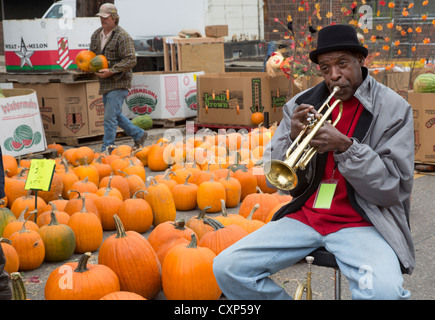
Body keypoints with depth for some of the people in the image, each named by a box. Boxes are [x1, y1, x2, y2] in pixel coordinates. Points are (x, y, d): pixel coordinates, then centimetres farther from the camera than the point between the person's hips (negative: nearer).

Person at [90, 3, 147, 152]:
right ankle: (139, 135, 35)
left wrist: (111, 71, -26)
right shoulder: (96, 35, 10)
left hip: (118, 83, -9)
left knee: (110, 117, -10)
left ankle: (106, 150, -4)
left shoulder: (123, 37, -15)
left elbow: (131, 60, -20)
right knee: (116, 115, 18)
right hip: (105, 84, 9)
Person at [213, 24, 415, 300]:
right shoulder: (302, 104, 8)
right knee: (228, 267, -14)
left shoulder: (393, 109, -1)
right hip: (306, 215, 4)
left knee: (383, 291, -35)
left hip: (361, 222, -4)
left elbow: (393, 189, -6)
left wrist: (345, 146, -19)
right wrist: (292, 137, -13)